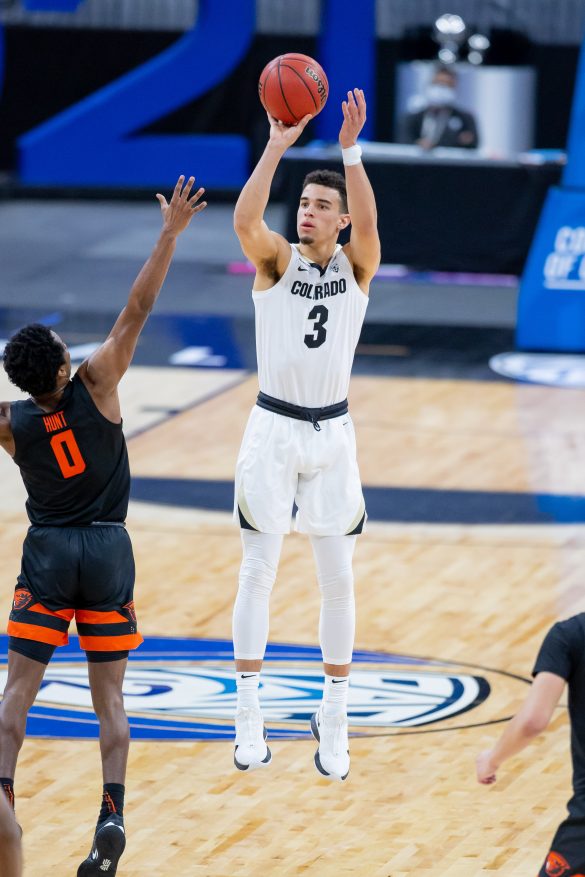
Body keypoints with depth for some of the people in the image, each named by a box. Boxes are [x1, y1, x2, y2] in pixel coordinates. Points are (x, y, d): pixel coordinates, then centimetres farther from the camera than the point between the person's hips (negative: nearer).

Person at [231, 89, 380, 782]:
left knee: (338, 579, 4)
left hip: (332, 433, 1)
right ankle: (248, 712, 5)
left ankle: (334, 717, 13)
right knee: (257, 572, -1)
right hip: (273, 427, -1)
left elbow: (368, 223, -23)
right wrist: (277, 147, -33)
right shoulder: (276, 260, -3)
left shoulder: (356, 265, -1)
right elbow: (244, 220, -24)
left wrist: (350, 151, -34)